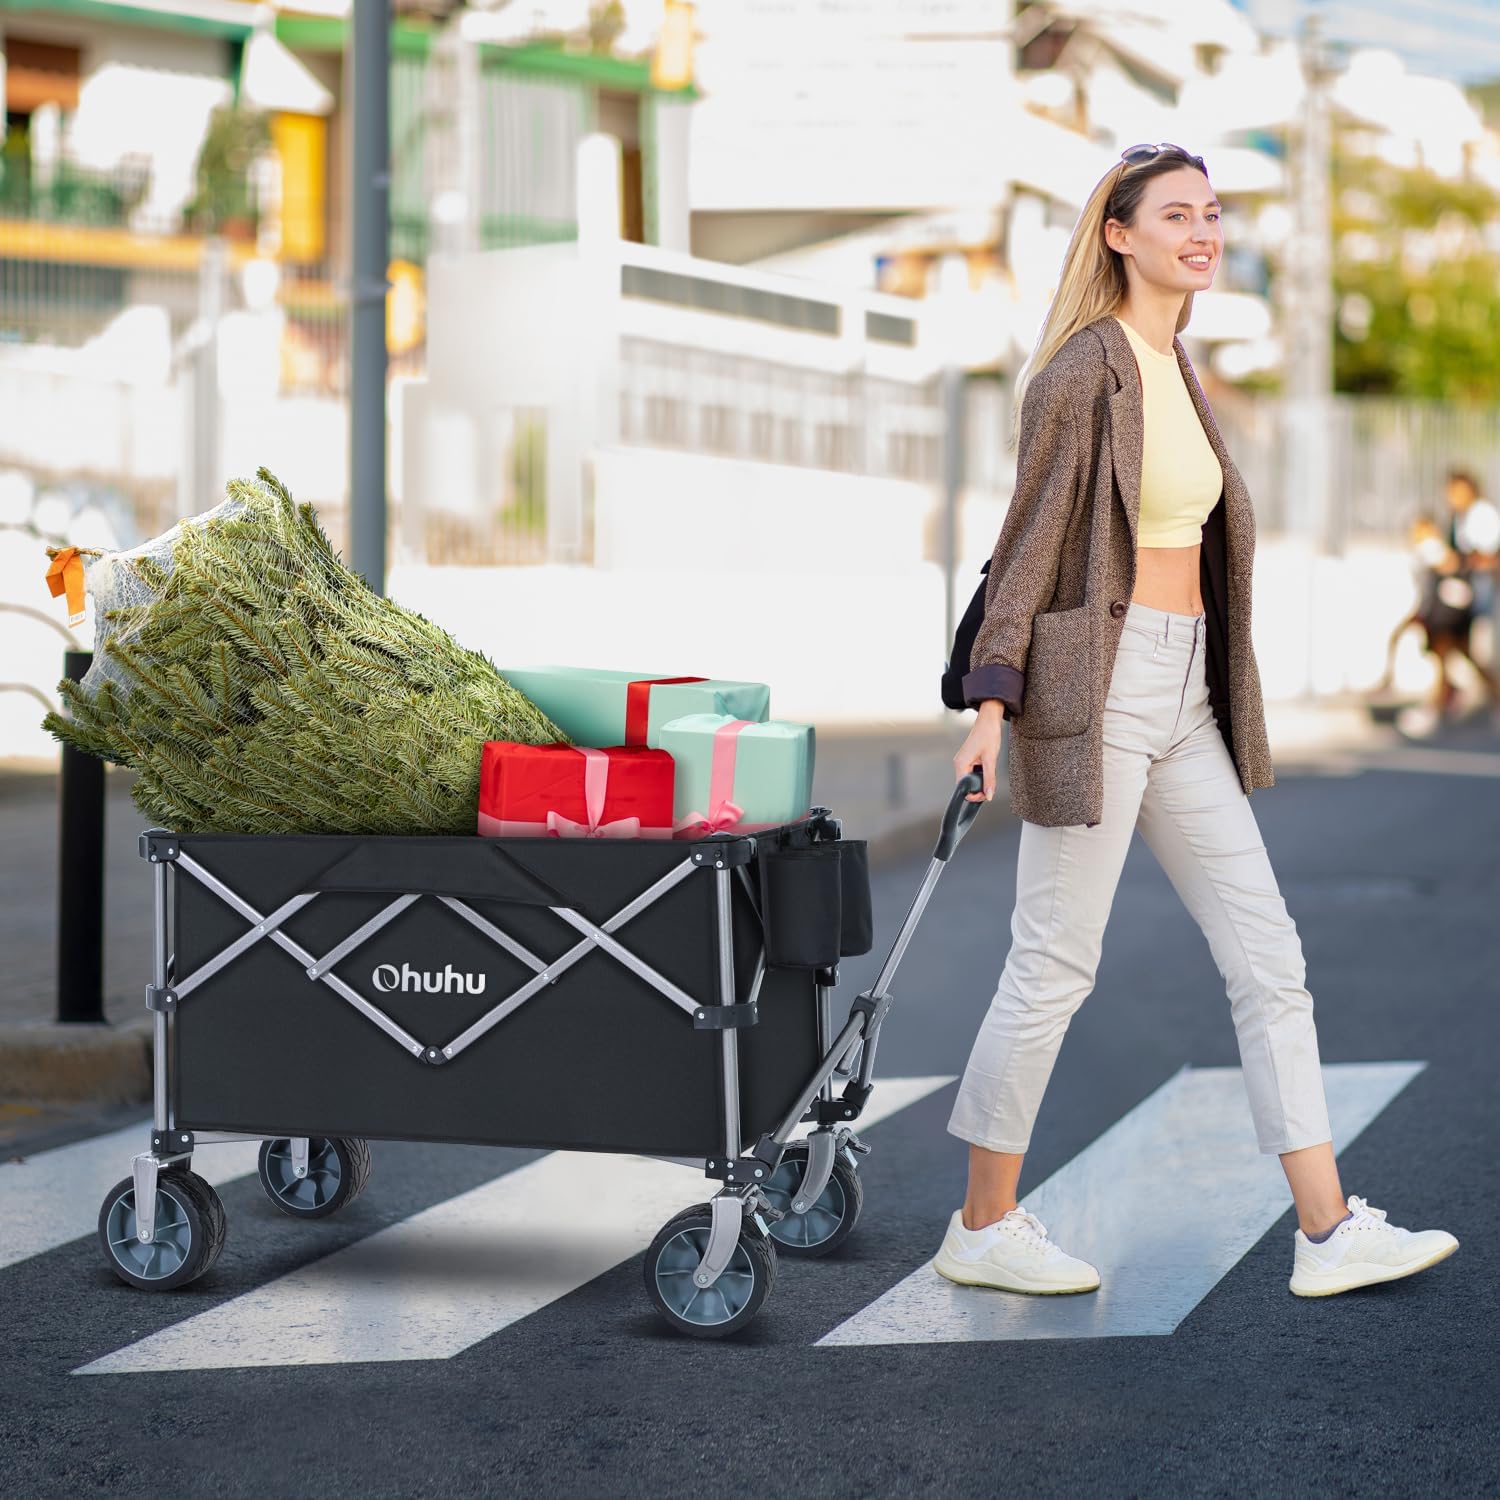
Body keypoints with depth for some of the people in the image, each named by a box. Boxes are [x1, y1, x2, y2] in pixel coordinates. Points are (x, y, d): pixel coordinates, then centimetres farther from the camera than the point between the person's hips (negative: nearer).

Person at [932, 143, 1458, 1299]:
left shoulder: (1178, 370, 15)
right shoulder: (1084, 369, -10)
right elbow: (1032, 540, -12)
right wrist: (993, 702, -17)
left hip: (1184, 694, 9)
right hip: (1098, 684, -9)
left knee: (1266, 952, 5)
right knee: (1056, 964, -1)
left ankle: (1328, 1229, 7)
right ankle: (984, 1227, 12)